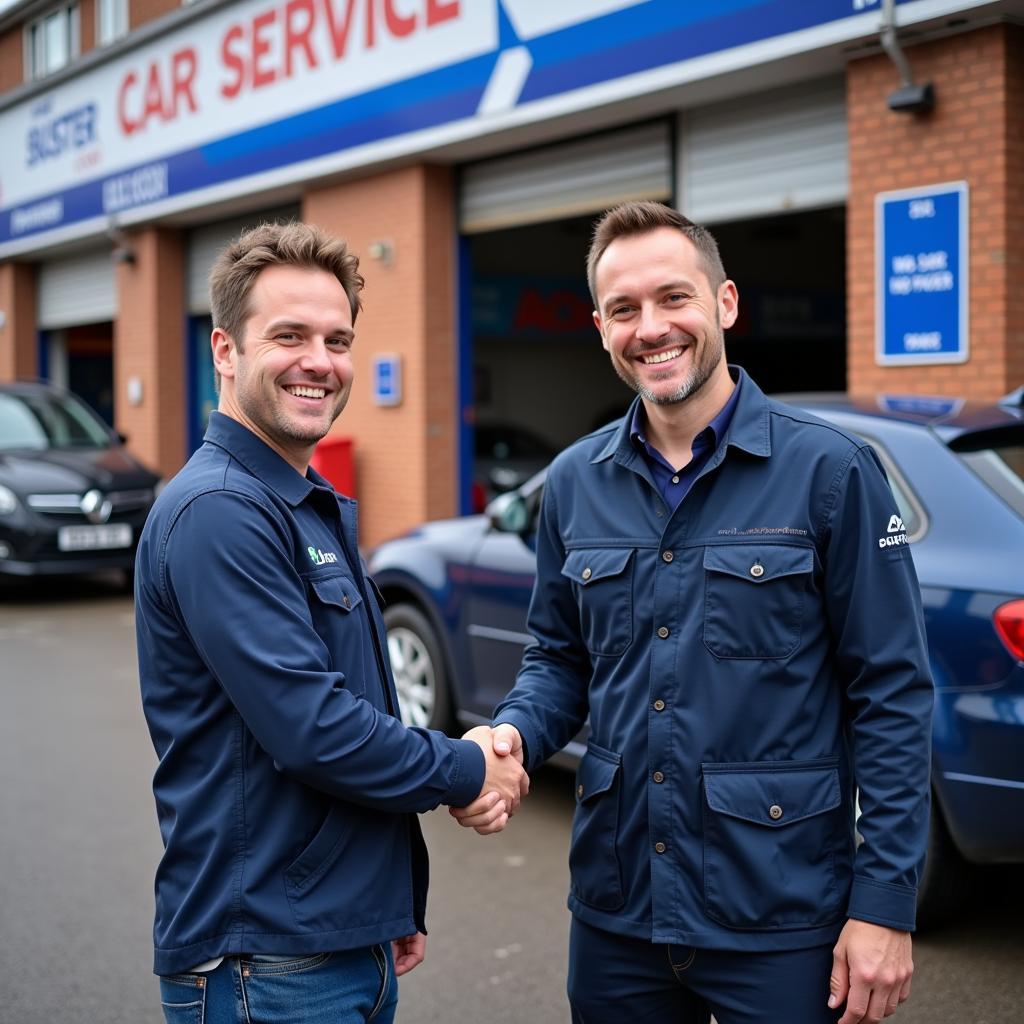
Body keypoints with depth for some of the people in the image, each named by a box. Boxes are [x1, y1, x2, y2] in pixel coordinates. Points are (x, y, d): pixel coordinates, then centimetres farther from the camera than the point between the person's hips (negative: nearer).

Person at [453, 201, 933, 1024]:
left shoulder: (829, 470, -9)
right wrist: (512, 733, -8)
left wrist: (885, 902, -11)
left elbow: (892, 694, -8)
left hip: (781, 922, -4)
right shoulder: (576, 482, 4)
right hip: (615, 906, 4)